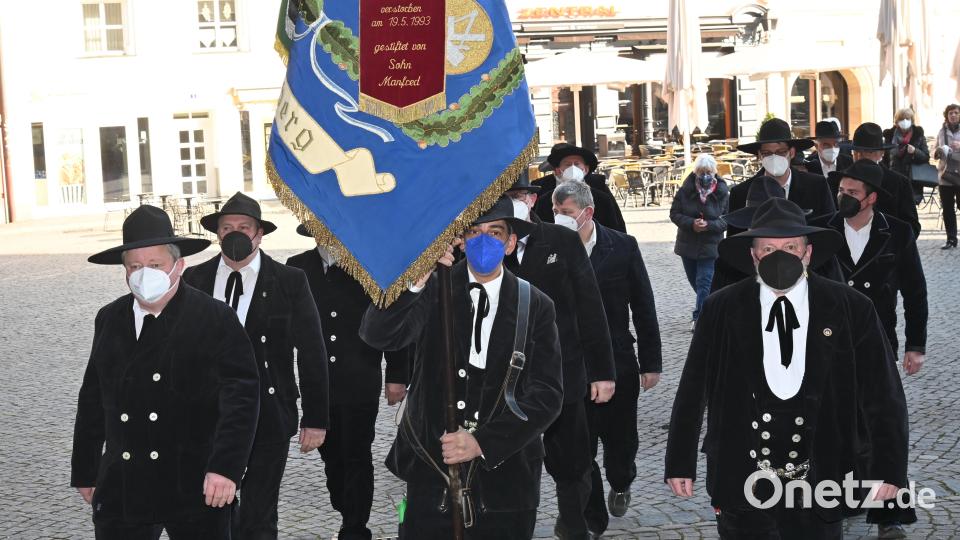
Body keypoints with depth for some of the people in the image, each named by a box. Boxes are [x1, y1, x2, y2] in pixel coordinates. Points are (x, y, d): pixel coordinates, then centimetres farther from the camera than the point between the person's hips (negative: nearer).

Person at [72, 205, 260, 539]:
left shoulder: (215, 319, -8)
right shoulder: (109, 320, 7)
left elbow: (241, 395, -14)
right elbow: (93, 399, 14)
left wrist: (226, 467, -24)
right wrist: (84, 472, 17)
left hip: (196, 491, -4)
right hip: (121, 489, 4)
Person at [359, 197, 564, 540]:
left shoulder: (536, 307, 1)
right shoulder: (434, 289, -2)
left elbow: (547, 394, -5)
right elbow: (377, 335, -17)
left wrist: (484, 441, -16)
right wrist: (414, 279, -33)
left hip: (504, 478, 1)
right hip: (431, 472, 0)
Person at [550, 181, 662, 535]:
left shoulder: (622, 247, -6)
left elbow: (643, 307, 0)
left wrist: (650, 362, 1)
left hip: (617, 363, 1)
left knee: (620, 440, 16)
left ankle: (620, 484, 49)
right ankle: (592, 519, 22)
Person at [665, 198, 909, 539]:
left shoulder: (852, 310, -5)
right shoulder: (721, 310, -3)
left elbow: (884, 396, 0)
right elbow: (692, 393, 2)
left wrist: (889, 469, -2)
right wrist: (680, 462, 4)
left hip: (819, 485, 0)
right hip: (741, 485, 0)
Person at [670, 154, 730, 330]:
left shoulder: (722, 193, -10)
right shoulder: (685, 191, -7)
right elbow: (674, 213, -5)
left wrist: (708, 225, -24)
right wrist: (691, 223, -21)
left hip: (709, 245, -3)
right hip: (687, 243, 3)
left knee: (704, 282, -9)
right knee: (694, 280, 17)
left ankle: (699, 317, -7)